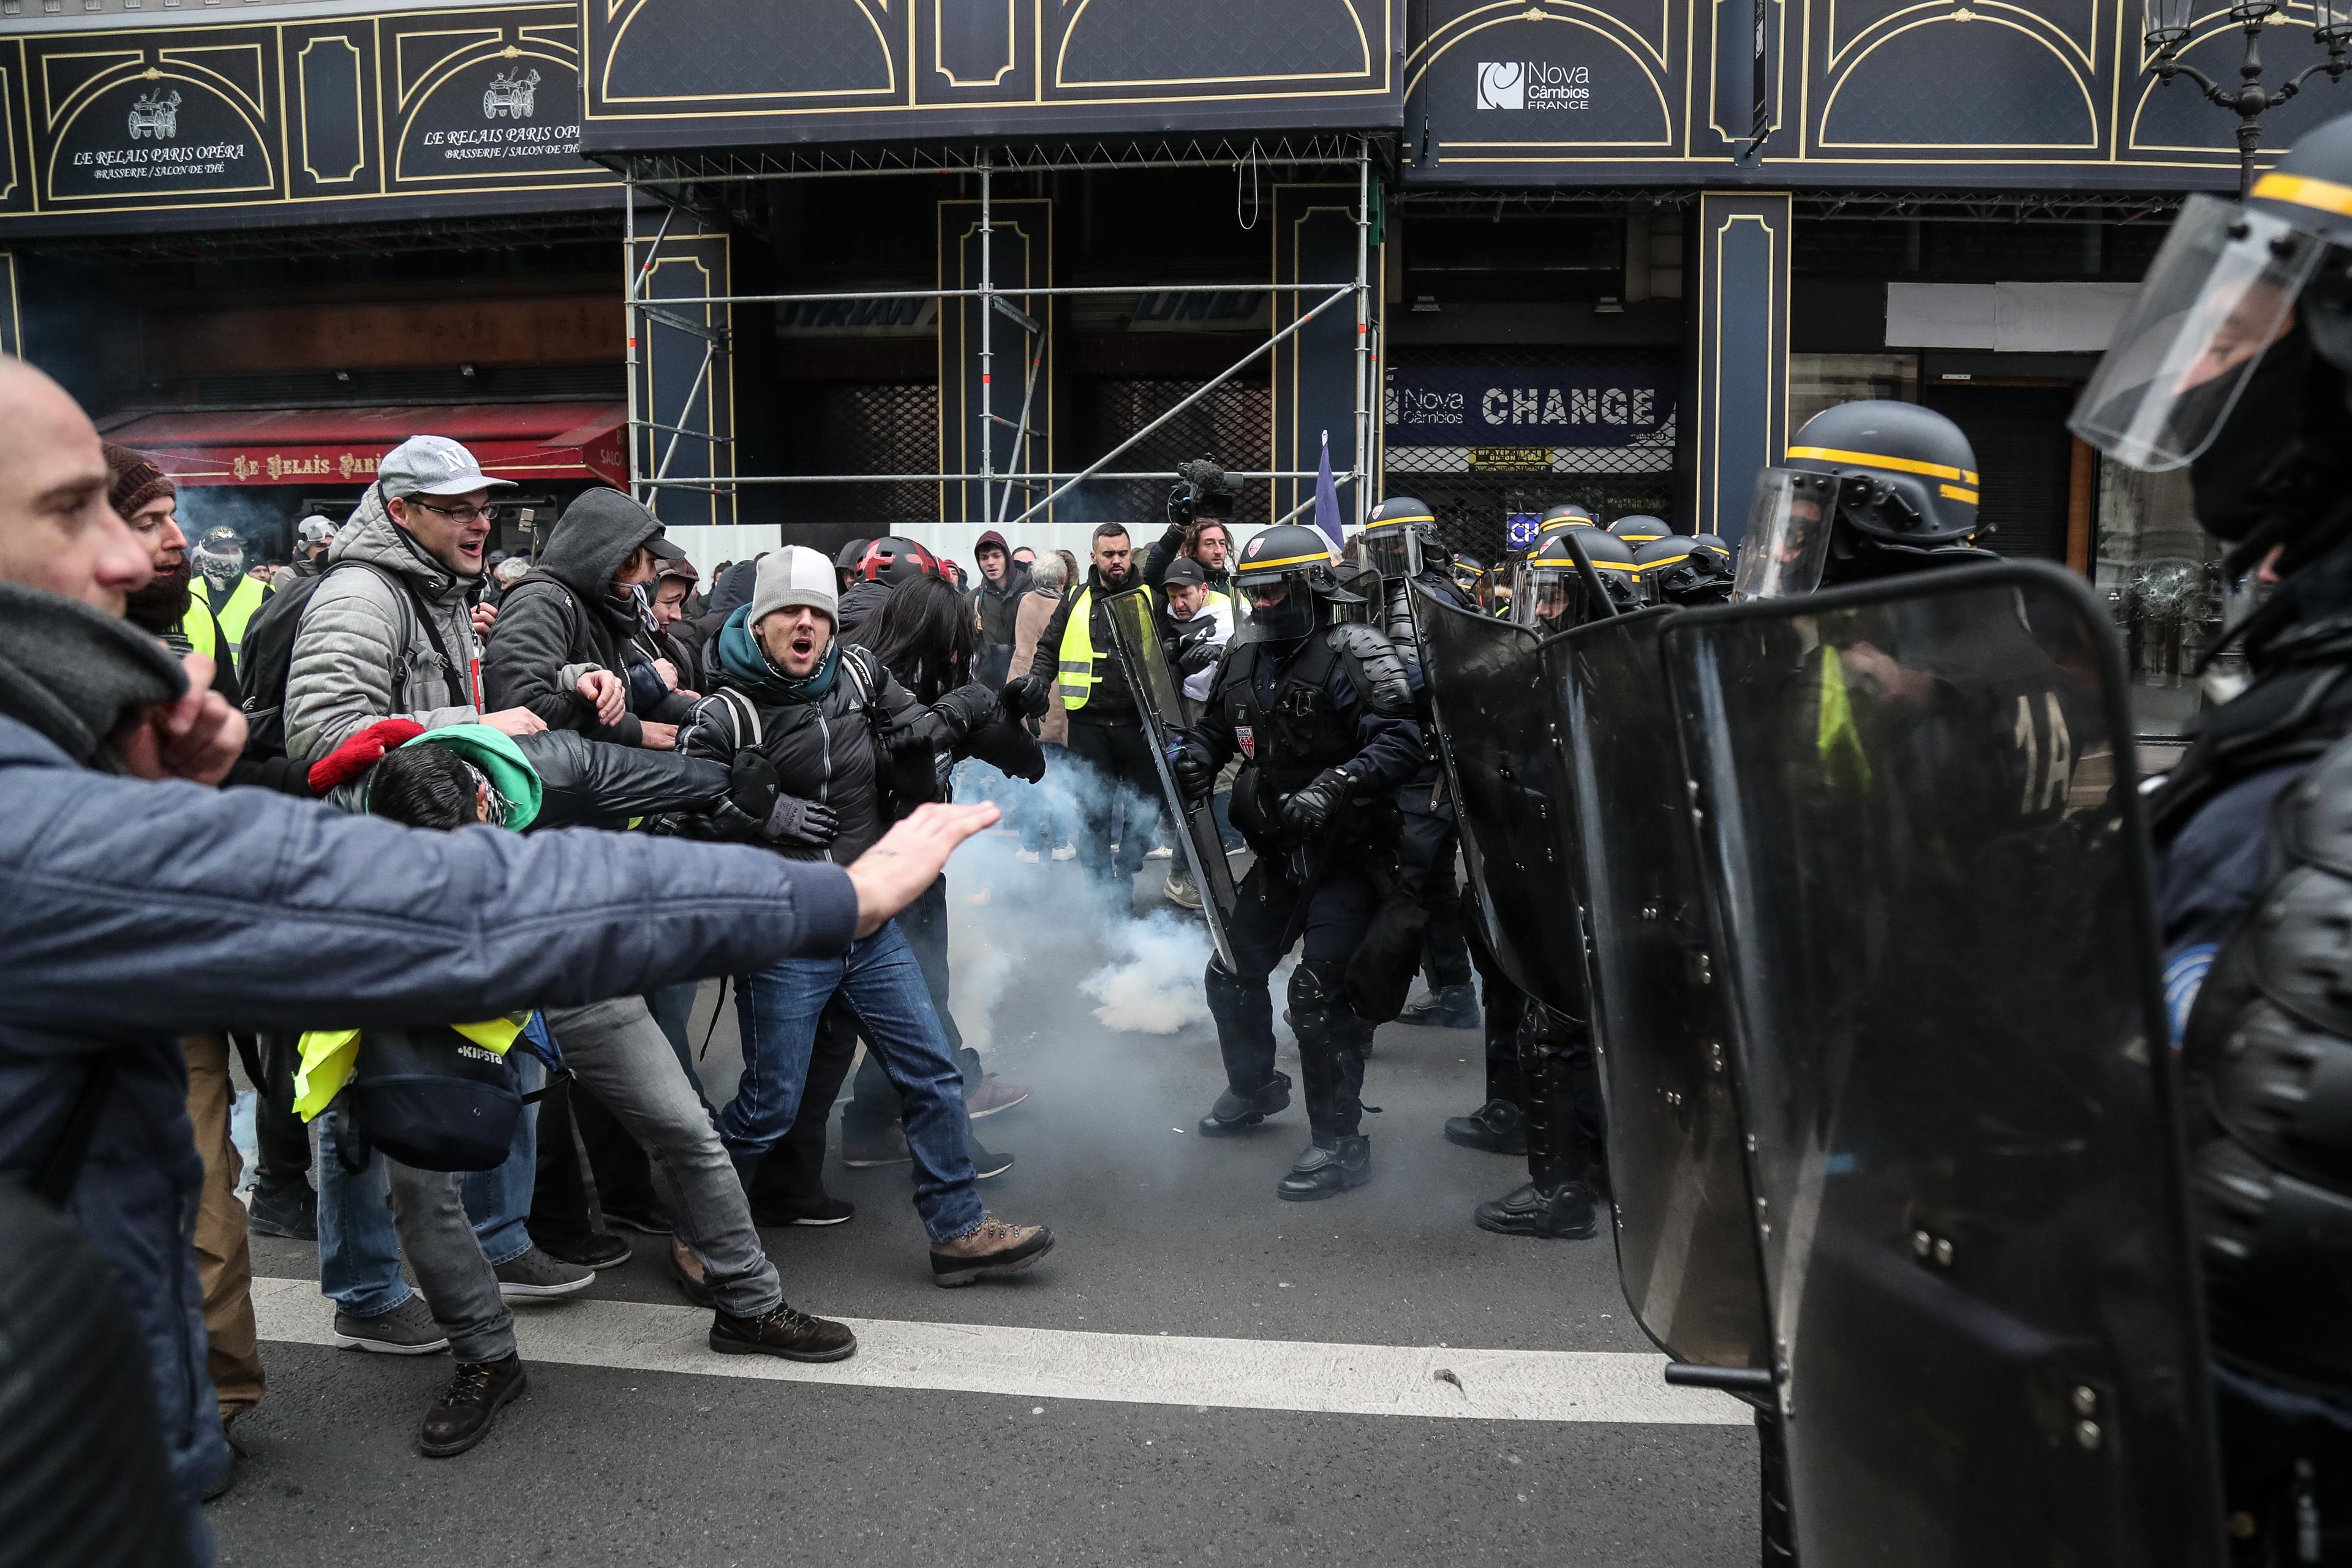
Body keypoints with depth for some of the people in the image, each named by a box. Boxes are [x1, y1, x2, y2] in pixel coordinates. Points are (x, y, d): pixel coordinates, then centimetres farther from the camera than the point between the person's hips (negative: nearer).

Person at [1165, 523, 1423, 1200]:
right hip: (1279, 850, 8)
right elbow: (1215, 728, 20)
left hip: (1348, 854, -8)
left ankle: (1340, 1142, 2)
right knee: (1232, 973, 15)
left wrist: (1334, 788, -37)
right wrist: (1195, 758, -3)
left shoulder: (1349, 657, -18)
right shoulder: (1244, 661, 6)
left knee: (1318, 991, -14)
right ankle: (1254, 1087, 42)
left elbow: (1402, 740, -27)